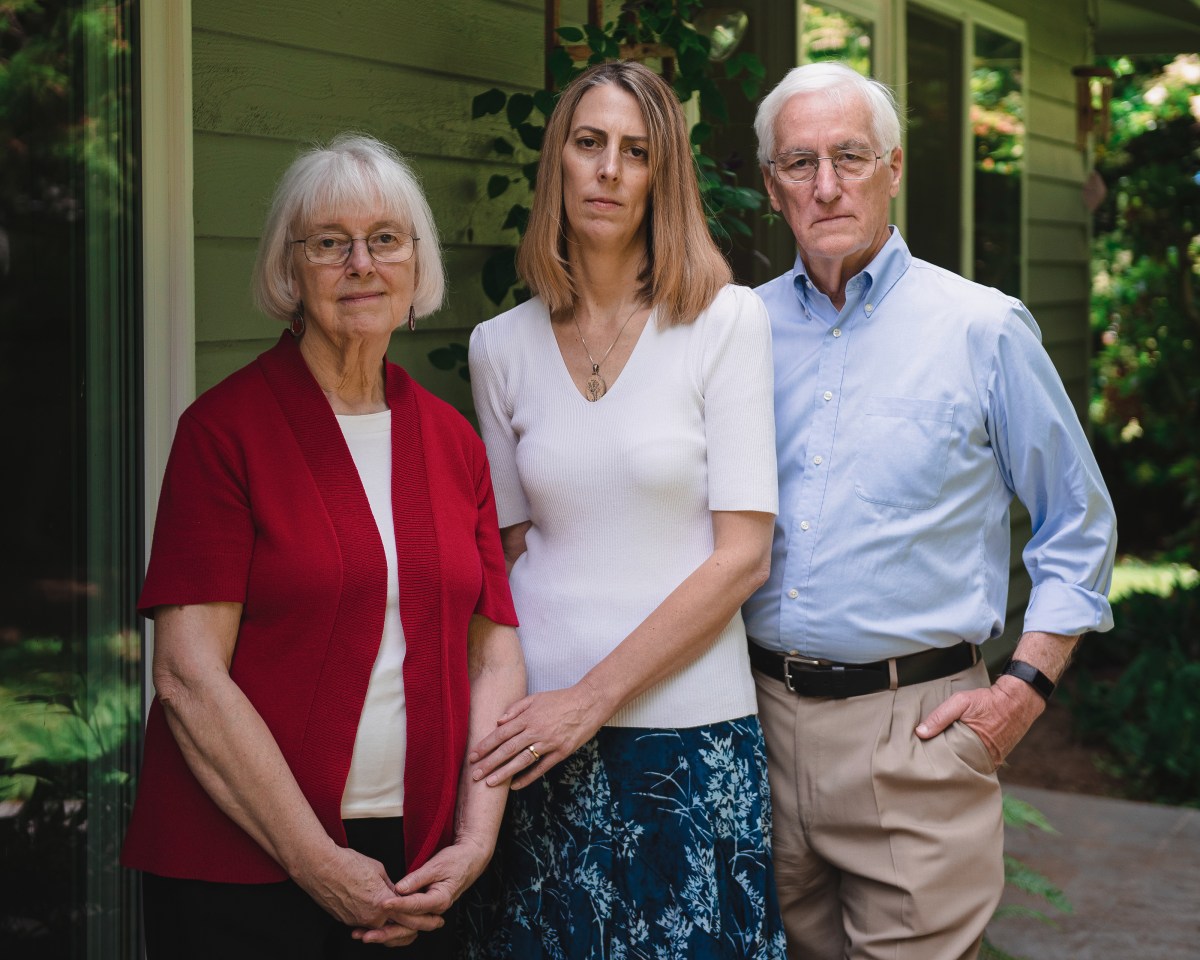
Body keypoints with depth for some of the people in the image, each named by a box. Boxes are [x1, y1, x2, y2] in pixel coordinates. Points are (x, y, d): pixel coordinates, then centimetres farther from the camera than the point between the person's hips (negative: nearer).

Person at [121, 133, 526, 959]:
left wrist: (475, 842, -5)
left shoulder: (453, 441, 8)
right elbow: (189, 675, -13)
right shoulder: (226, 427, -7)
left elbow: (495, 659, 7)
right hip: (239, 872, -4)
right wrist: (318, 861, -15)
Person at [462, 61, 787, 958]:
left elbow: (743, 555, -8)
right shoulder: (501, 347, 6)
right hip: (540, 724, 2)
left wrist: (594, 695, -12)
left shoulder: (728, 322, -4)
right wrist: (506, 705, 0)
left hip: (689, 727, -2)